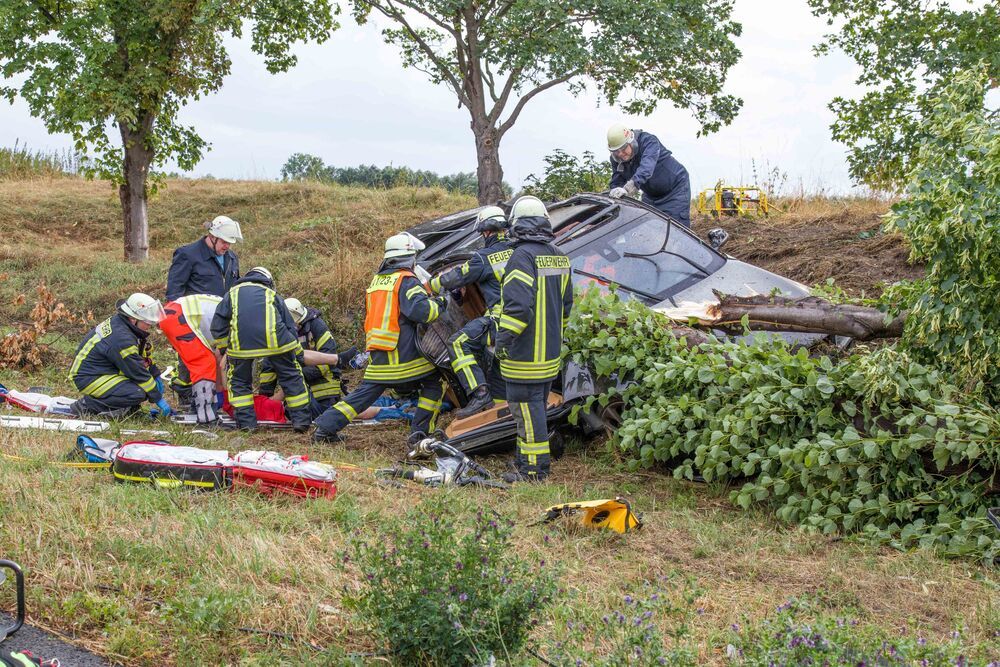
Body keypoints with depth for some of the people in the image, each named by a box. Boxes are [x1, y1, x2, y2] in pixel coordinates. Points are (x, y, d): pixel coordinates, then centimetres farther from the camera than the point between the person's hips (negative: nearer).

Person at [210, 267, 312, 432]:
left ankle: (246, 422, 13)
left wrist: (223, 348, 30)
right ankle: (301, 420, 15)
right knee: (291, 377, 15)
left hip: (240, 342, 0)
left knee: (239, 381, 19)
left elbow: (218, 325, 21)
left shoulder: (232, 293, 30)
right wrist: (297, 354, 31)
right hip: (275, 338, 0)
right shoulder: (273, 295, 30)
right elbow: (290, 326, 26)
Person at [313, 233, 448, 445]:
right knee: (435, 382, 8)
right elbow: (420, 310, -19)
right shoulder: (406, 280, -6)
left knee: (364, 393, 12)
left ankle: (324, 428, 7)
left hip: (378, 357, 7)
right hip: (404, 354, -7)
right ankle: (420, 431, 2)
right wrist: (440, 303, -1)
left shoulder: (377, 281, 18)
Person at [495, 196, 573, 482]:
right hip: (551, 351, 9)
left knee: (526, 407, -3)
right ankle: (528, 459, 28)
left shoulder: (523, 256, -17)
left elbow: (518, 303, -26)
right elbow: (566, 302, 19)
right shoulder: (559, 257, 11)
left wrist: (503, 335, -19)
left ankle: (534, 468, 0)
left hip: (525, 352, -9)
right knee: (537, 406, 18)